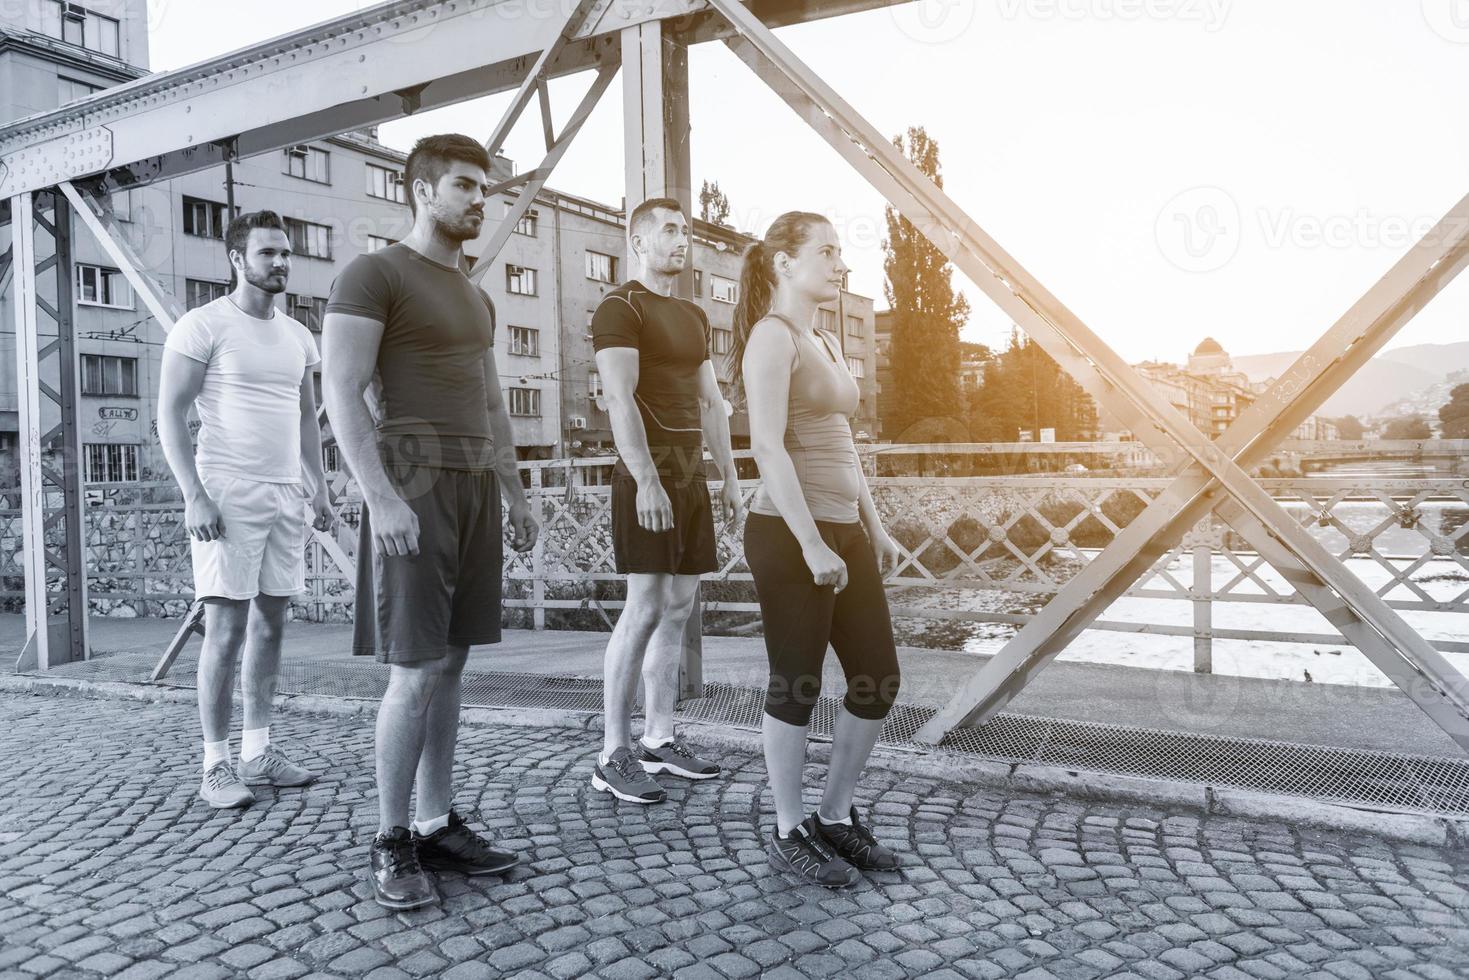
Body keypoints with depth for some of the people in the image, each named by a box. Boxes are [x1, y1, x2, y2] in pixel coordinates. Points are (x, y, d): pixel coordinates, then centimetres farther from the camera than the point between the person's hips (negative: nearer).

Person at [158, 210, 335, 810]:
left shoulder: (297, 337, 16)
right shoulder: (203, 326, -3)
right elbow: (170, 415, -7)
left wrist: (319, 488, 13)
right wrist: (194, 495, -16)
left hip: (286, 496, 6)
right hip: (227, 495, -6)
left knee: (271, 624, 8)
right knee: (226, 629, -6)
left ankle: (257, 752, 17)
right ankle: (216, 766, 4)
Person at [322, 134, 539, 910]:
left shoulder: (475, 297, 21)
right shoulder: (374, 274, -3)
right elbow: (341, 395, -12)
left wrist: (514, 494, 18)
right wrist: (381, 497, -20)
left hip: (476, 489, 7)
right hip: (414, 486, -7)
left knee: (451, 663, 8)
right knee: (416, 671, -7)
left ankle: (436, 827, 16)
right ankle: (390, 841, 8)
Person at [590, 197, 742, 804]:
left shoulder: (694, 317, 21)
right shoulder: (620, 308, -5)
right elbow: (620, 400, -16)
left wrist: (729, 476, 14)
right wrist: (647, 481, -24)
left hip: (691, 475, 8)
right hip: (648, 475, -8)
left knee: (678, 608, 8)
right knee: (645, 609, -10)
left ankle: (660, 740, 17)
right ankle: (614, 756, -1)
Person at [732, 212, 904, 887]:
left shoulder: (826, 343, 19)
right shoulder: (773, 334, -9)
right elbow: (768, 447, -18)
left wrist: (874, 527, 20)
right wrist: (812, 544, -21)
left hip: (844, 530, 9)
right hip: (790, 533, -9)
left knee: (878, 679, 10)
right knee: (796, 684, 1)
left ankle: (835, 816, 26)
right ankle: (788, 833, 19)